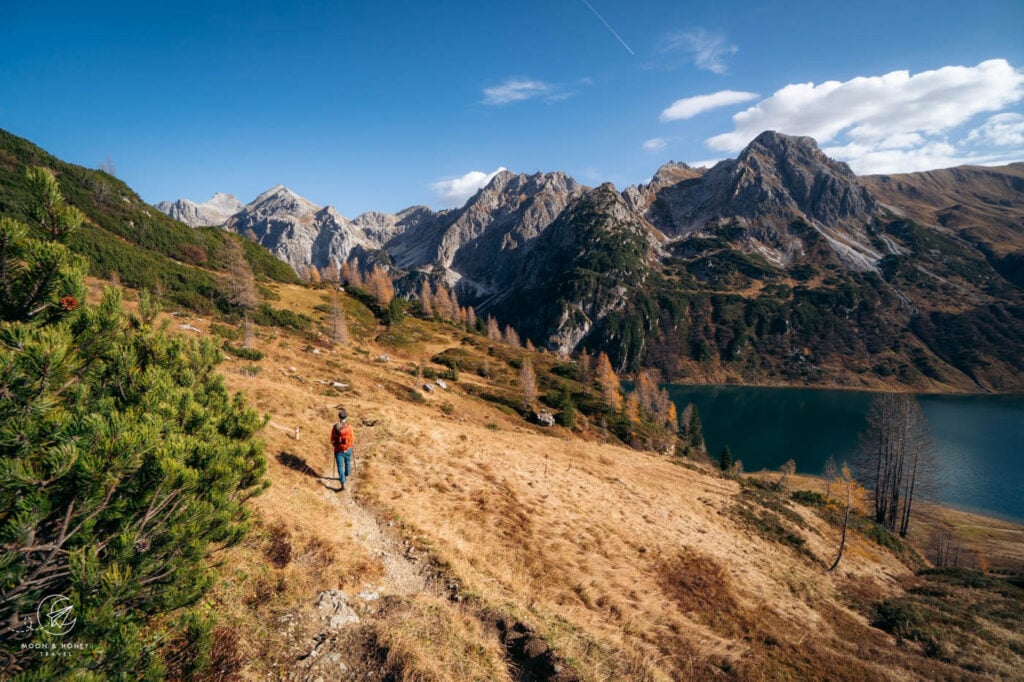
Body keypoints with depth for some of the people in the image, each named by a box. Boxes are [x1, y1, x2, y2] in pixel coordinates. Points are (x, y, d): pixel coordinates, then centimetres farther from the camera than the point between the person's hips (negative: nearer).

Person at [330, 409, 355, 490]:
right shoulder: (349, 426, -19)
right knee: (347, 462, 27)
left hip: (338, 450, 0)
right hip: (348, 449, 0)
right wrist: (353, 444, 12)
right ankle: (347, 475, 50)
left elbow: (332, 439, -4)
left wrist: (333, 445, 17)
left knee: (340, 467, 3)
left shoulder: (334, 427, -14)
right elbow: (352, 438, -9)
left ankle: (343, 484, -5)